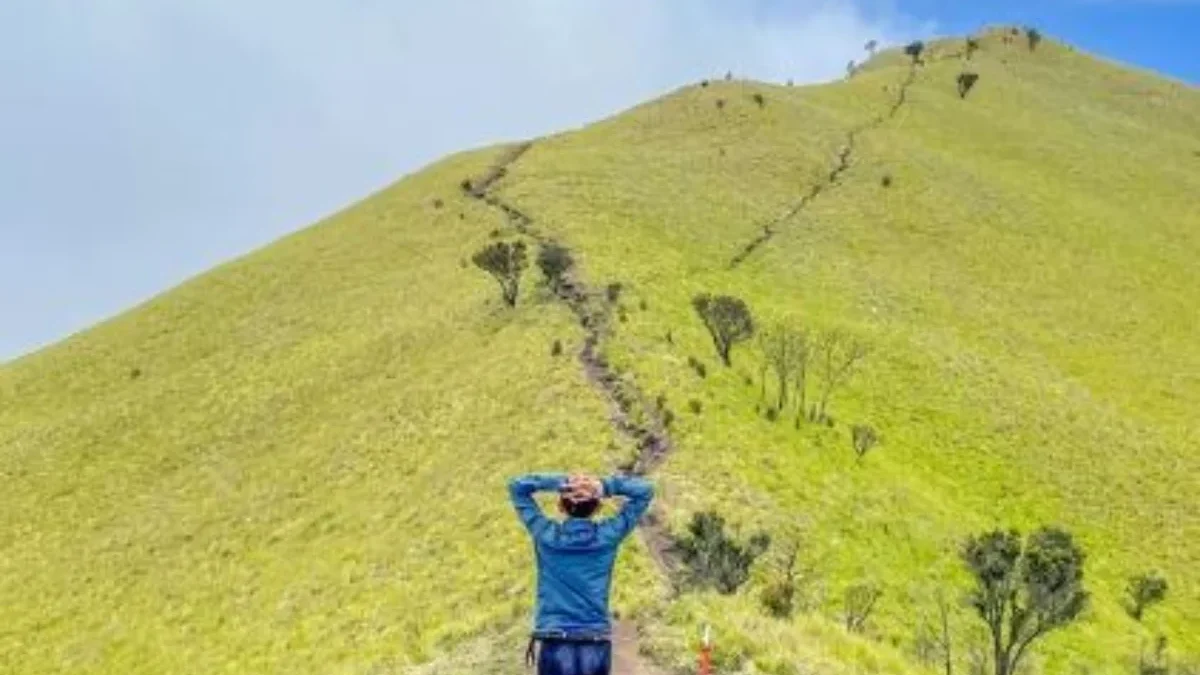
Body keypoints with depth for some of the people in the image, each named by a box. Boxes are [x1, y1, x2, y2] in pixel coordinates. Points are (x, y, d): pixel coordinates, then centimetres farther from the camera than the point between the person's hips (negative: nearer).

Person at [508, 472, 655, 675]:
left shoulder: (546, 535, -2)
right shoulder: (609, 536, -1)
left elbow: (517, 486, 10)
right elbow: (644, 490, 8)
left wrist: (559, 482, -4)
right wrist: (605, 486, -6)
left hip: (555, 647, -1)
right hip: (596, 647, 1)